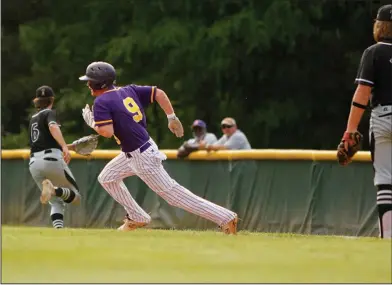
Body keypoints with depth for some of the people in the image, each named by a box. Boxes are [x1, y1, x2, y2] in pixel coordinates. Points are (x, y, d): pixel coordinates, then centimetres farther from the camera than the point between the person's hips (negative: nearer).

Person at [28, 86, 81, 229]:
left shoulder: (33, 119, 26)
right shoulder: (49, 113, 5)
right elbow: (53, 127, -18)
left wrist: (69, 146, 41)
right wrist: (64, 147, -32)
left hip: (34, 163, 6)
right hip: (52, 160, -6)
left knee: (56, 202, 13)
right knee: (76, 196, 3)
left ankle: (58, 228, -15)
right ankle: (54, 189, -28)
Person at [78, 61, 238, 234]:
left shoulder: (101, 102, -15)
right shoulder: (129, 91, 8)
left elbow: (107, 132, -25)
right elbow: (159, 93, 5)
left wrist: (92, 123, -5)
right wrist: (172, 118, 8)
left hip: (142, 158, -10)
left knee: (172, 193, -5)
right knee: (106, 178, 21)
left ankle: (226, 218, -6)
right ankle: (137, 218, 27)